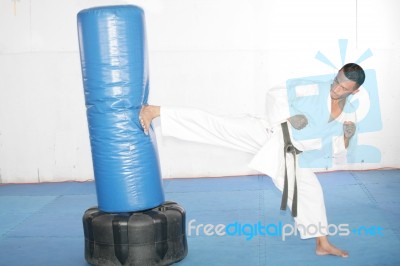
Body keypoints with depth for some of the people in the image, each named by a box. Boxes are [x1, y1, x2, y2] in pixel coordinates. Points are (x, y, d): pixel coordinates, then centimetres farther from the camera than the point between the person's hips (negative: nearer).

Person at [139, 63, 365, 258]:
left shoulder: (347, 115, 4)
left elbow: (334, 147, 10)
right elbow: (274, 94, -10)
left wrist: (347, 137, -9)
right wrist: (287, 117, -25)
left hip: (287, 153, 6)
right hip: (269, 133, -6)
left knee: (310, 190, 11)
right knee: (217, 127, -25)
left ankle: (322, 244, 31)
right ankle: (154, 111, -30)